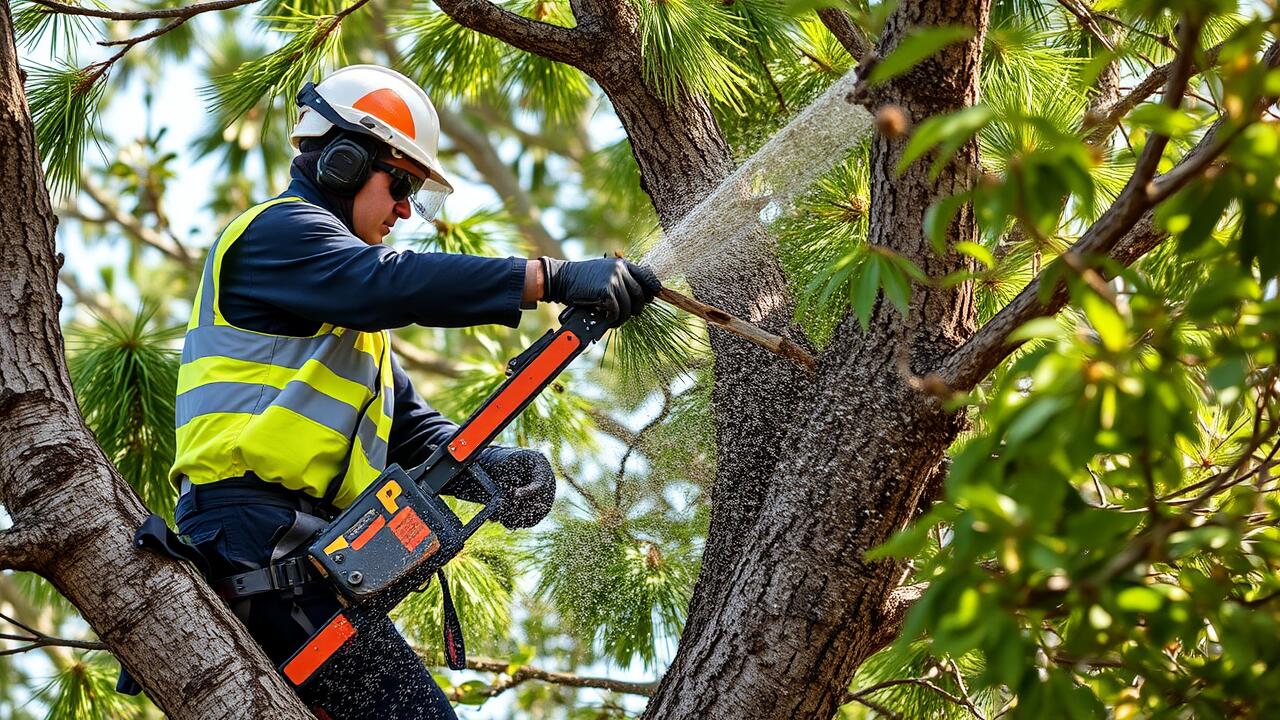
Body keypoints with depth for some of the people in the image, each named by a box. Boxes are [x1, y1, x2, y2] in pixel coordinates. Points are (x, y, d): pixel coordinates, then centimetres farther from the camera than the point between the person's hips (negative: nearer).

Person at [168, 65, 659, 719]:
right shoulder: (278, 230, -2)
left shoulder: (346, 308, 30)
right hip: (256, 525, -11)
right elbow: (397, 282, -21)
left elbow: (411, 426, 21)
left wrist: (491, 469, -1)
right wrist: (558, 278, -28)